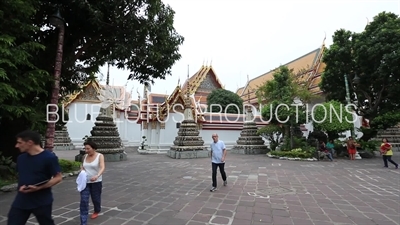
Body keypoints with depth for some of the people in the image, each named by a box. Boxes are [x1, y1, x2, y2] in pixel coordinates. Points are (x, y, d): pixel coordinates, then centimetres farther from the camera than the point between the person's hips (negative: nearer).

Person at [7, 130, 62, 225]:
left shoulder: (49, 157, -17)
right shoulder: (21, 158, 4)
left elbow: (58, 177, -14)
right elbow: (21, 175, 18)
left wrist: (39, 188, -24)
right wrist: (21, 186, -3)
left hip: (42, 202, -5)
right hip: (21, 200, 6)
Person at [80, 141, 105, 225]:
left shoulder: (100, 156, -13)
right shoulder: (85, 156, 2)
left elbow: (102, 167, -24)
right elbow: (83, 166, 17)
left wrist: (97, 176, -42)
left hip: (96, 182, -3)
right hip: (85, 182, 3)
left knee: (96, 199, 15)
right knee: (83, 201, -4)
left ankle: (97, 211, 45)